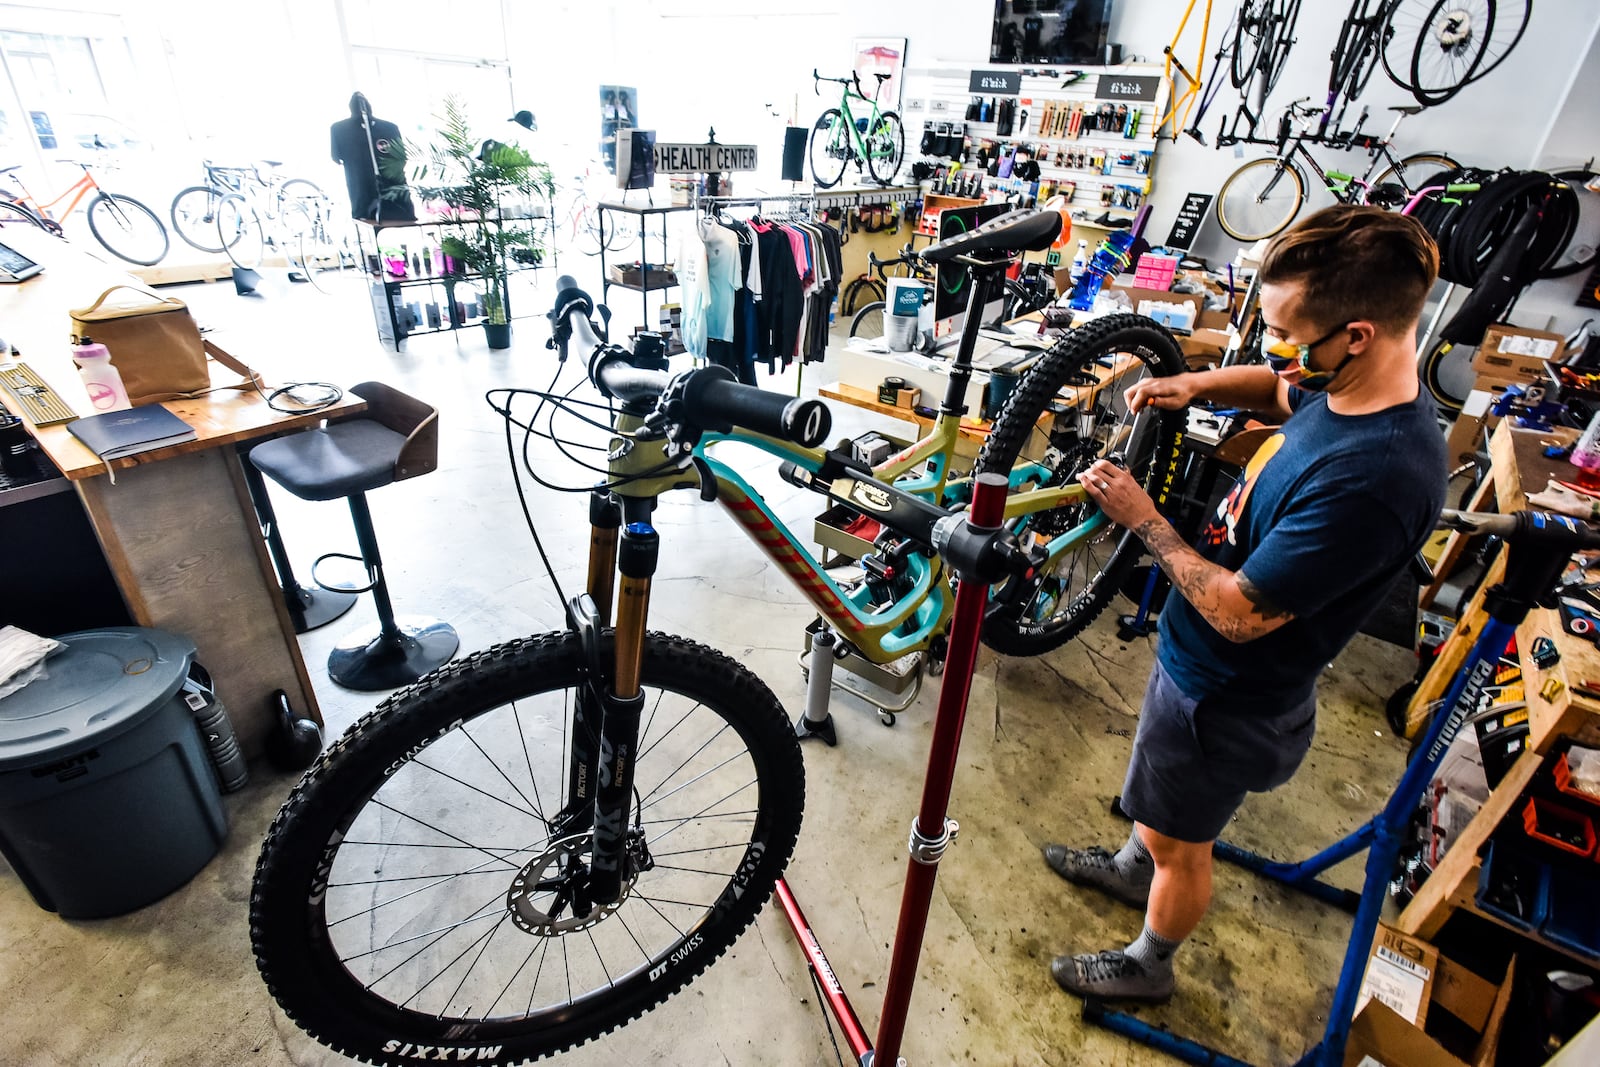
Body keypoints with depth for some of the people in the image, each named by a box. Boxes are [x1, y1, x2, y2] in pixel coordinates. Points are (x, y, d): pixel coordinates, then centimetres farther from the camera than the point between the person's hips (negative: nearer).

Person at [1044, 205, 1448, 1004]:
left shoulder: (1372, 477, -37)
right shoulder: (1342, 389, -8)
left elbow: (1240, 611, -31)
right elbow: (1280, 389, 16)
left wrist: (1141, 519, -22)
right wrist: (1195, 385, -3)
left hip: (1227, 698, -9)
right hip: (1195, 658, 9)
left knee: (1181, 844, 18)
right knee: (1158, 794, 33)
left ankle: (1148, 966, 47)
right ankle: (1131, 867, 62)